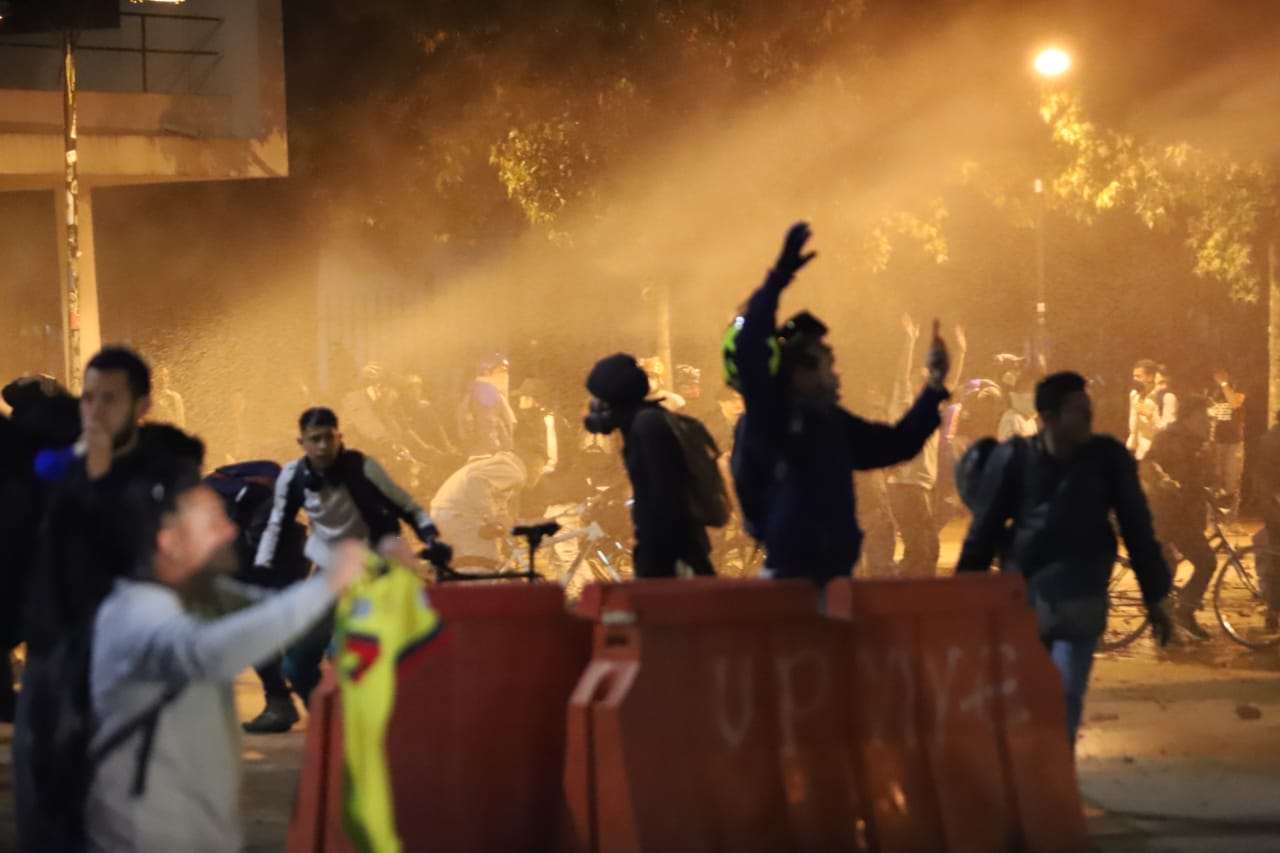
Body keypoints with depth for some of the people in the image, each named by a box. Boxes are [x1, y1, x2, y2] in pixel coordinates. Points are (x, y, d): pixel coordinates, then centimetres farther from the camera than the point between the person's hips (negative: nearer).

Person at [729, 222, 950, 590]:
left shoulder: (833, 423, 13)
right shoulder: (770, 419, -10)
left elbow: (897, 444, 26)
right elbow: (748, 352, -25)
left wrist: (934, 388, 18)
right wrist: (779, 278, -28)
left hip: (835, 578, 8)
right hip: (791, 579, -8)